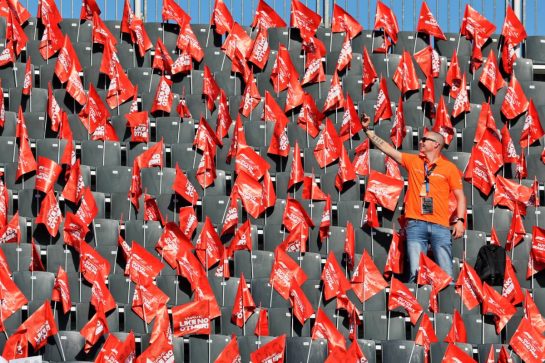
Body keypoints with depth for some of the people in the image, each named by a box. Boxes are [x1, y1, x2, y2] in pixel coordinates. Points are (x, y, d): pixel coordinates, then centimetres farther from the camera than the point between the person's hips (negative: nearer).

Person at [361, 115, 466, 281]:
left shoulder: (449, 168, 7)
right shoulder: (412, 161, 14)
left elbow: (460, 197, 6)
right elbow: (386, 148, 15)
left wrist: (460, 220, -6)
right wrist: (368, 130, 13)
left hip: (440, 226, -1)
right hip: (416, 224, 2)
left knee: (446, 274, -5)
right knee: (416, 274, -6)